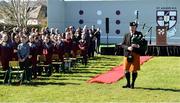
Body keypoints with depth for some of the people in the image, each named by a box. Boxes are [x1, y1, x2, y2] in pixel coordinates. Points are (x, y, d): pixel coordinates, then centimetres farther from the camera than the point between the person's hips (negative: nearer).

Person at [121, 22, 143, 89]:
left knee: (134, 70, -1)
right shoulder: (126, 35, 13)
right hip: (127, 54, 3)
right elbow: (123, 45, 6)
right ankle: (128, 84, 17)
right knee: (126, 69, 4)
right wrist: (127, 47, -14)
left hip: (135, 55, -3)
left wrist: (137, 45, -21)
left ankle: (132, 84, 11)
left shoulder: (139, 34, 5)